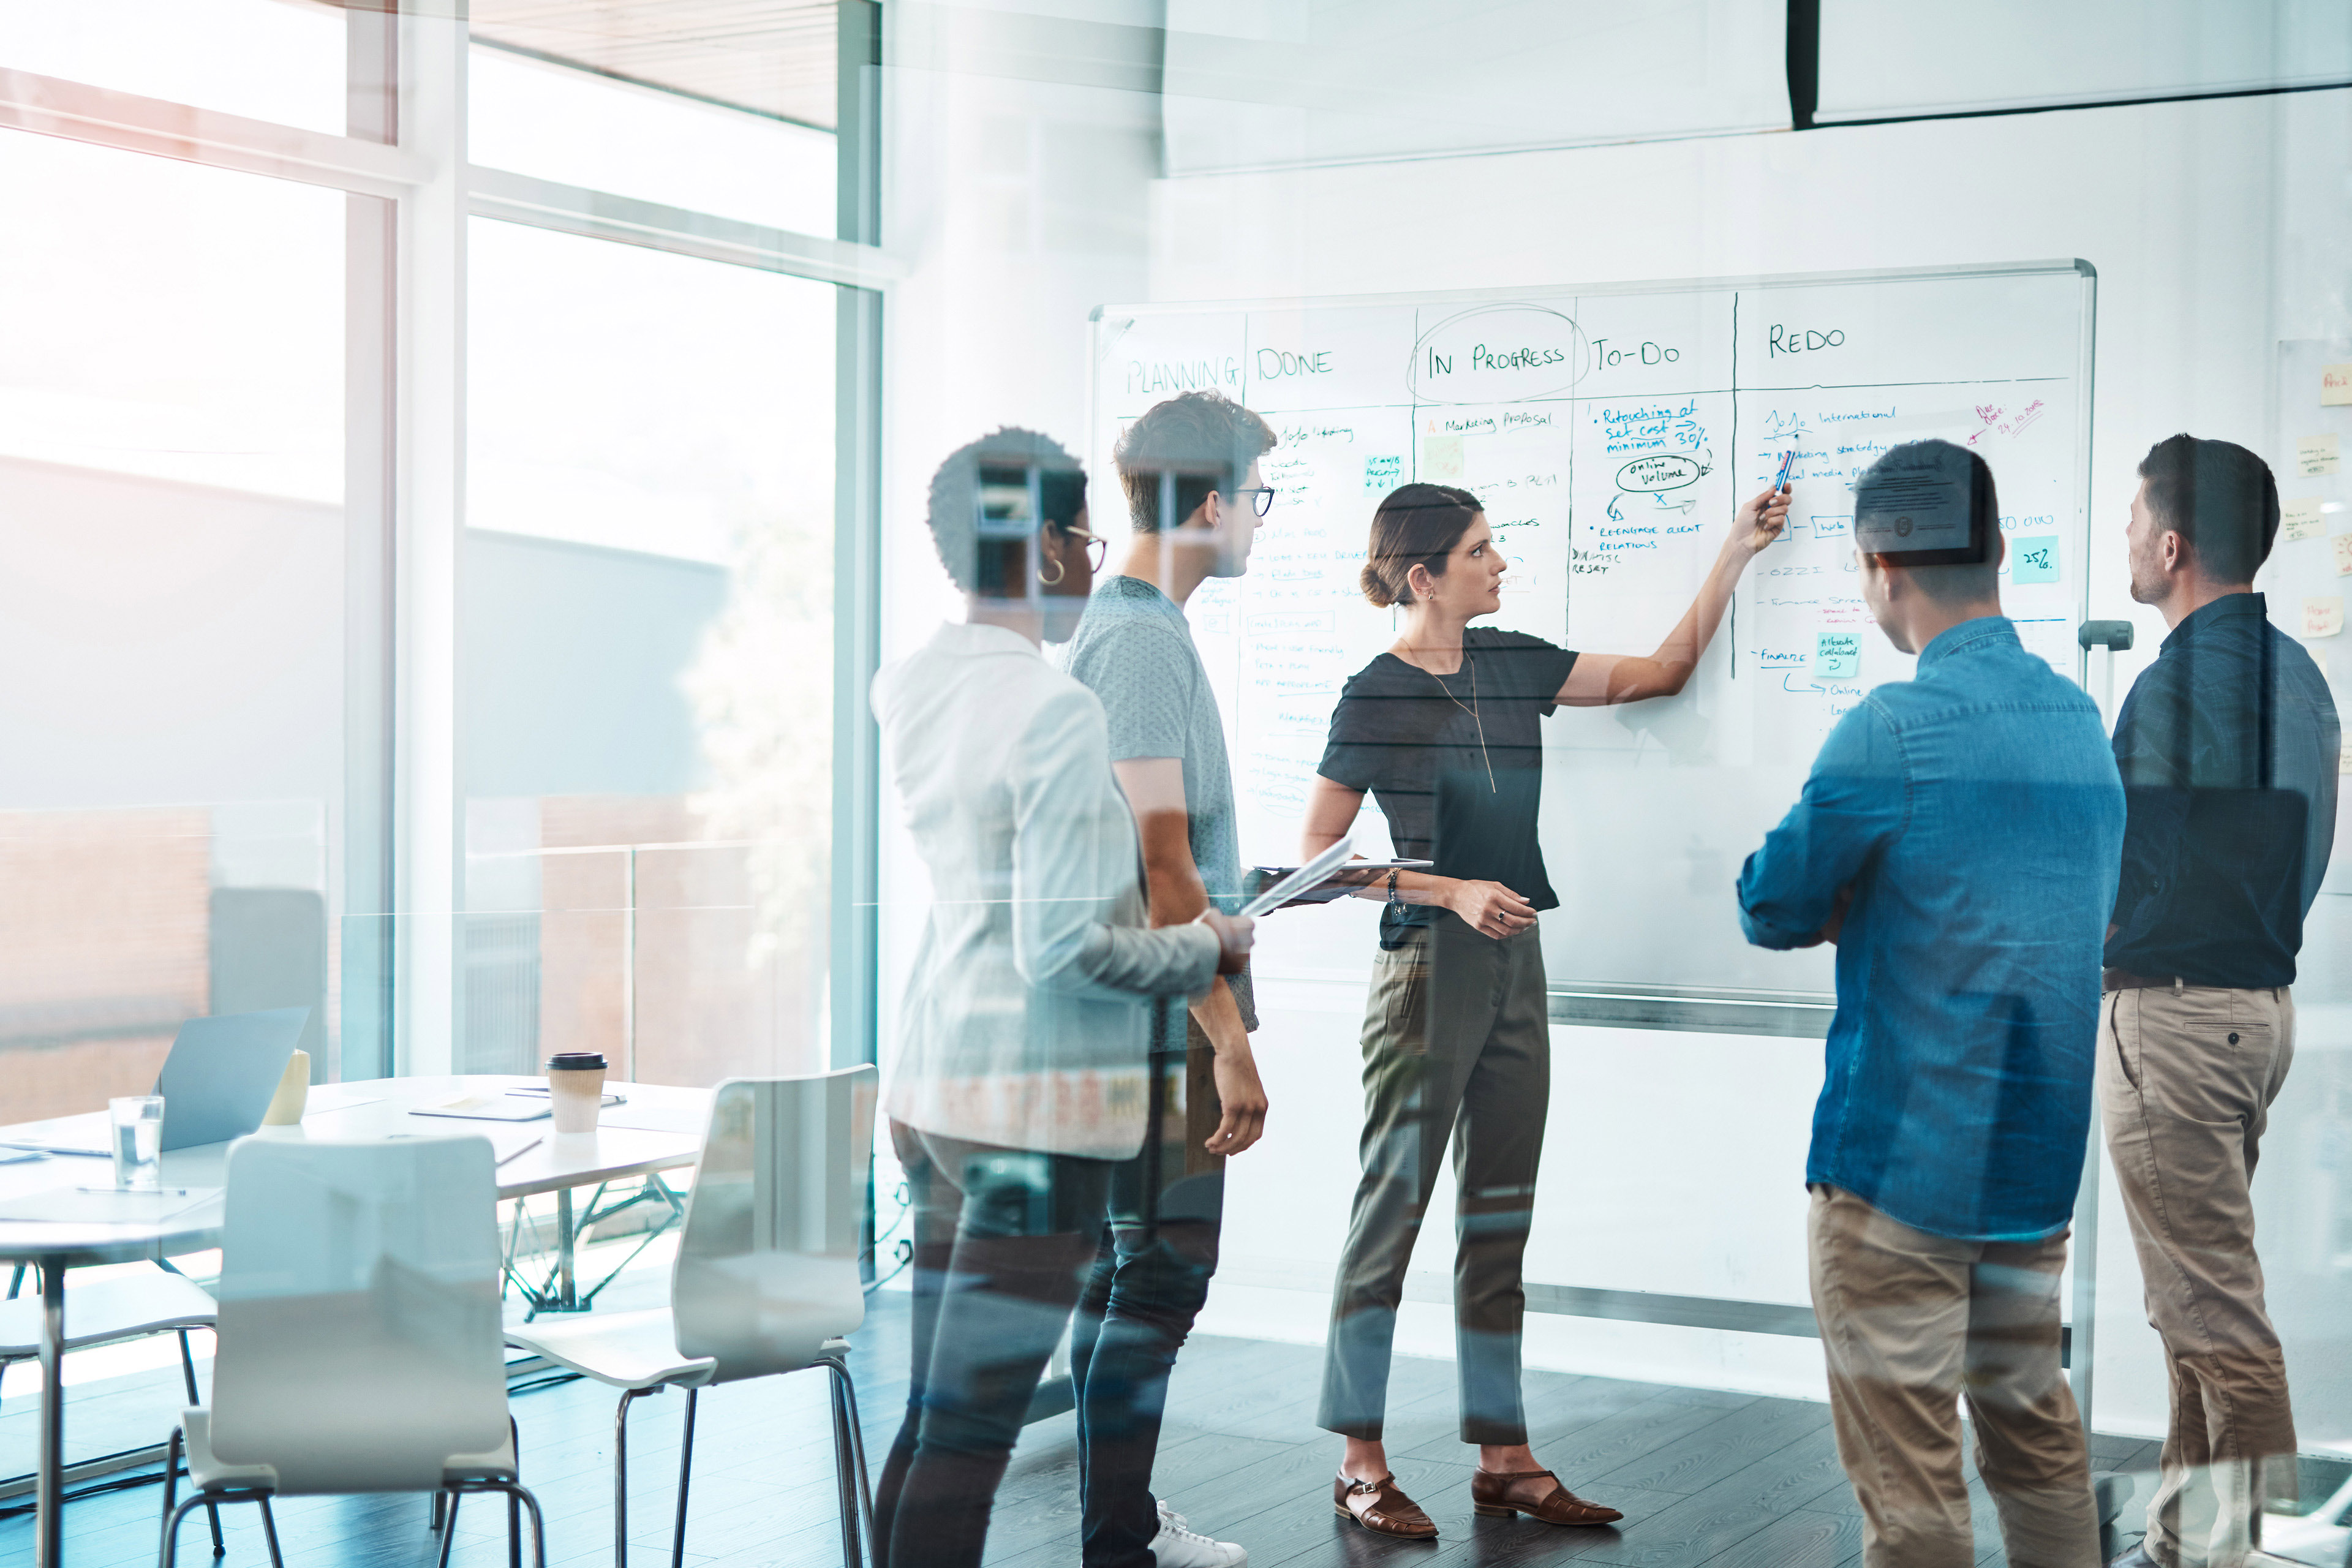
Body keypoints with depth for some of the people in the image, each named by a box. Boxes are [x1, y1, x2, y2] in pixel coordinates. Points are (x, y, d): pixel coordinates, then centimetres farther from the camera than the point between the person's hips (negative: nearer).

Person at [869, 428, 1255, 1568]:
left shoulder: (907, 688, 8)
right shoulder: (1056, 712, -17)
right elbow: (1066, 951, -20)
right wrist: (1208, 950, -4)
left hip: (929, 1082, 8)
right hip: (1032, 1099, -8)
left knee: (931, 1416, 14)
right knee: (971, 1425, -4)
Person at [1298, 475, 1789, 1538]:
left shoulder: (1510, 665, 9)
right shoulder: (1376, 698, -9)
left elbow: (1664, 671, 17)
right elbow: (1317, 856, -9)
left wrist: (1738, 551, 13)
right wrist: (1450, 893, -16)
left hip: (1514, 968, 7)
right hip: (1426, 971, -7)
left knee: (1500, 1218, 9)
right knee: (1393, 1207, -1)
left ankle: (1502, 1458, 16)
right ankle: (1360, 1463, 8)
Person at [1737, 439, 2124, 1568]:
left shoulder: (1894, 728, -18)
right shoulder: (2077, 716, 6)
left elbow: (1776, 911, -9)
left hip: (1902, 1164, -7)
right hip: (2041, 1154, 8)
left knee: (1905, 1472, 1)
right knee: (2033, 1431, 18)